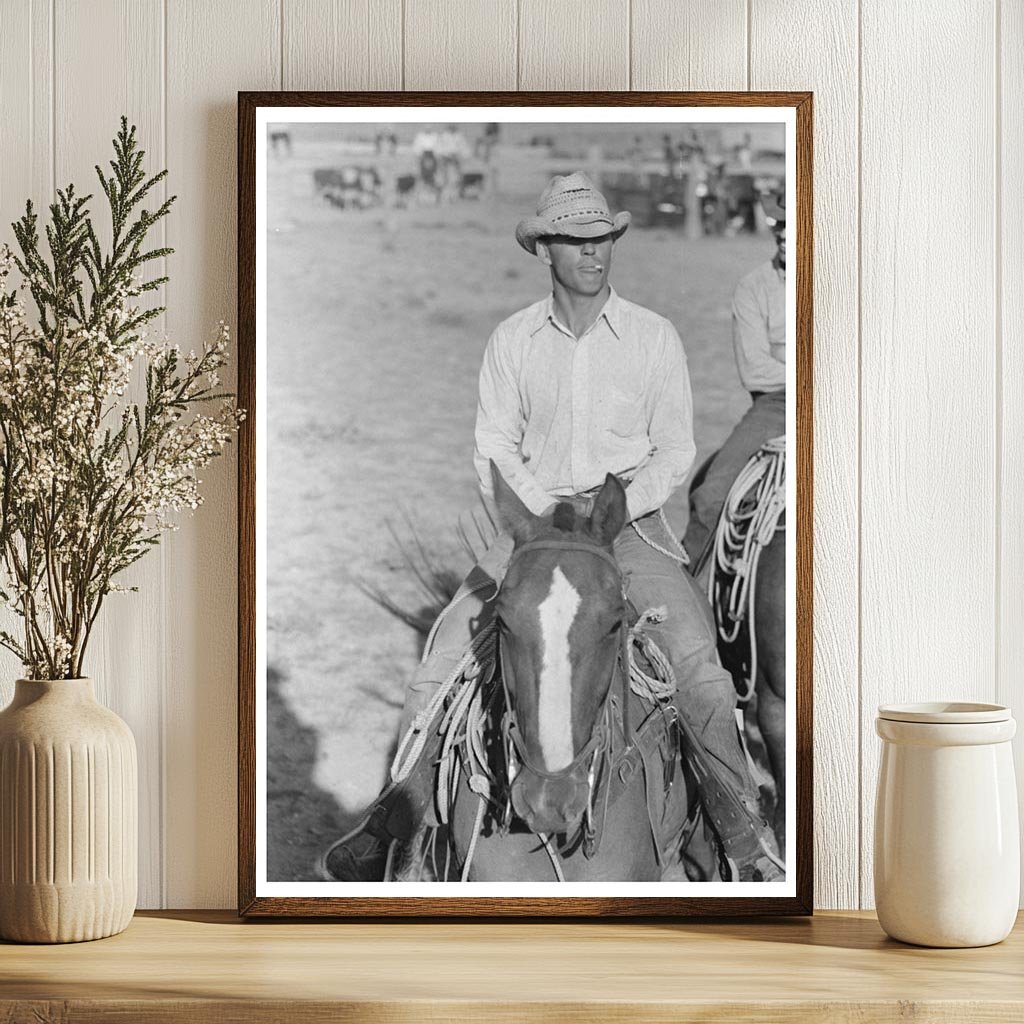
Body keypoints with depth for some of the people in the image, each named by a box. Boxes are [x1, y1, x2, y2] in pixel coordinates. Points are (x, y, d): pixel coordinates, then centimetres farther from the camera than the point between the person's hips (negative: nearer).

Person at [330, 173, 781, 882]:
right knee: (444, 653, -11)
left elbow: (677, 450, 4)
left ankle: (746, 841, -10)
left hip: (633, 524, -1)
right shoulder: (513, 341, 4)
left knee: (701, 673, -20)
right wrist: (551, 510, -13)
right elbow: (494, 448, 4)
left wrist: (615, 505, -13)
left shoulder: (654, 337, 1)